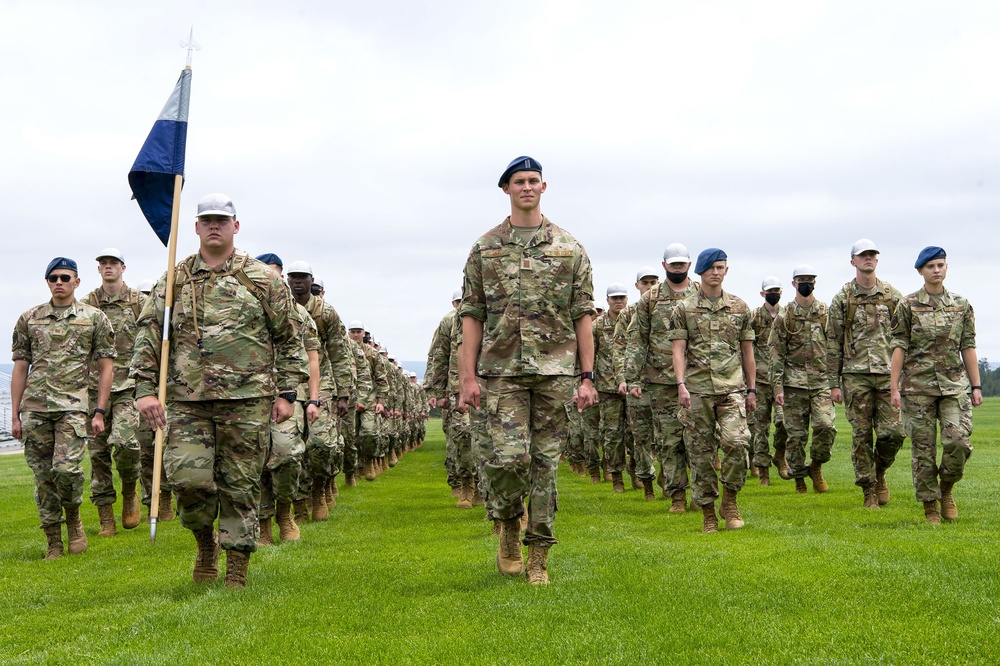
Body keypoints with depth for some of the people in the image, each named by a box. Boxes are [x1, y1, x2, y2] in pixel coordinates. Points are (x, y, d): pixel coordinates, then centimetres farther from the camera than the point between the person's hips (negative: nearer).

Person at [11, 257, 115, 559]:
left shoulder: (95, 318, 6)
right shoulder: (29, 319, 12)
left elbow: (106, 368, 5)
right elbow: (20, 368, 13)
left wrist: (99, 412, -2)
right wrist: (15, 415, 9)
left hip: (73, 405, -3)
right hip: (34, 407, 3)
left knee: (66, 467, -18)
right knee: (43, 477, 4)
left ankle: (73, 518, 10)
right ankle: (53, 541, 15)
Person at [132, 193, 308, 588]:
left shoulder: (262, 279, 5)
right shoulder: (174, 280, 10)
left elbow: (288, 338, 7)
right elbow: (148, 335, 9)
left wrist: (286, 392, 2)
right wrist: (145, 389, -1)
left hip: (247, 400, -1)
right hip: (188, 402, 1)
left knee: (240, 487, 2)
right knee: (188, 478, -9)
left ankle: (237, 569, 14)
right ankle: (205, 544, 20)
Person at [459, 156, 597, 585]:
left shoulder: (569, 248, 7)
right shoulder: (485, 249, 8)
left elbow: (583, 317, 6)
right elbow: (472, 317, 6)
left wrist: (587, 377, 0)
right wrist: (467, 377, -2)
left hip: (555, 371, 1)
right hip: (503, 371, -1)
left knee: (546, 462, 2)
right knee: (509, 457, -13)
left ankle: (538, 556, 11)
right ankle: (508, 524, 15)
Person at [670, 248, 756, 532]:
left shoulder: (740, 307, 12)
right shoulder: (684, 309, 6)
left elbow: (747, 351, 15)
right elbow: (678, 349, 0)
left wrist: (752, 389, 12)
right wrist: (681, 384, -12)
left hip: (732, 388, 1)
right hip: (697, 390, 0)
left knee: (736, 441, -18)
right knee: (700, 452, 2)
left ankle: (730, 498, 4)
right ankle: (708, 513, 12)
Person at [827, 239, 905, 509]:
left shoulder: (893, 296, 8)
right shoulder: (842, 299, 4)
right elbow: (833, 343, 4)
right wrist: (834, 383, 1)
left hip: (888, 374, 1)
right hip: (855, 375, -1)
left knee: (893, 431, -5)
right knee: (861, 435, 1)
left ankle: (879, 472, 22)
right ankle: (869, 489, 11)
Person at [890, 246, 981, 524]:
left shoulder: (961, 305, 10)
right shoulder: (908, 305, 2)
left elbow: (968, 347, 11)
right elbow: (899, 347, 0)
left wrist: (976, 386, 8)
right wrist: (894, 387, -5)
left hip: (954, 383, 2)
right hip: (918, 385, -2)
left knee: (959, 441, -13)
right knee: (923, 448, 0)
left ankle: (946, 489, 13)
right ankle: (930, 506, 12)